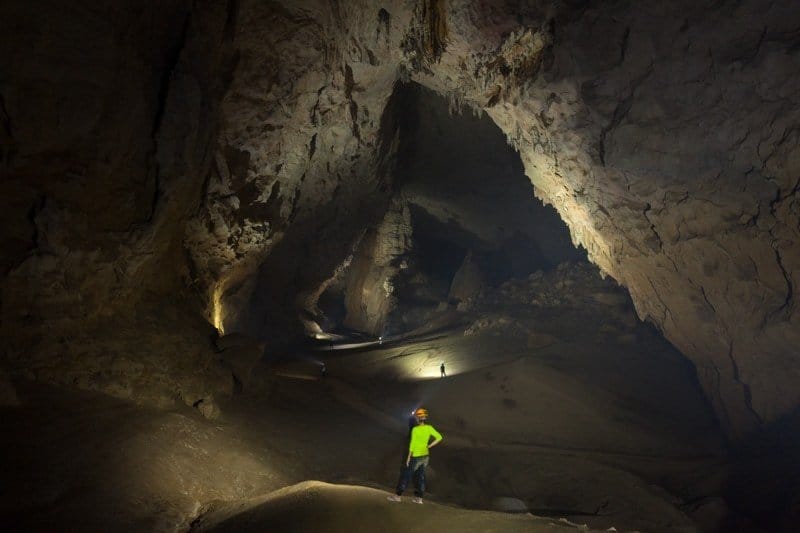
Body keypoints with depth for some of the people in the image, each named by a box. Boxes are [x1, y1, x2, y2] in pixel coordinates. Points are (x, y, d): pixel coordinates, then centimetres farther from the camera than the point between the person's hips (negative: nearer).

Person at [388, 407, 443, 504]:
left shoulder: (415, 429, -18)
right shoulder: (429, 428, -2)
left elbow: (412, 444, -17)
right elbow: (439, 437, 0)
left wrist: (408, 457, -9)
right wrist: (429, 446, 5)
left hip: (416, 456, -6)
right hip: (425, 455, 6)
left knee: (406, 474, 4)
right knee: (420, 476, 14)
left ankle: (398, 495, 9)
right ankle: (419, 498, 16)